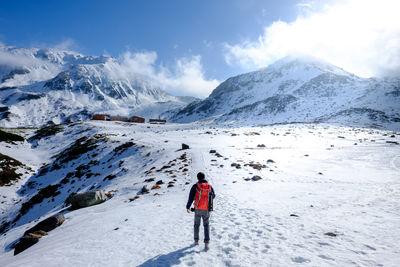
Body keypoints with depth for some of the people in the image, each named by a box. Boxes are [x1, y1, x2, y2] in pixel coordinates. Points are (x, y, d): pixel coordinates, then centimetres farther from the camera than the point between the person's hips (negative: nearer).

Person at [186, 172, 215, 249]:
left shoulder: (195, 186, -10)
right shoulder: (209, 186, 0)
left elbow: (191, 198, -10)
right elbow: (213, 196, 16)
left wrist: (188, 207, 3)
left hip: (198, 209, -1)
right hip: (206, 210, 1)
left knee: (197, 224, 21)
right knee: (206, 225, 15)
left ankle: (196, 241, 31)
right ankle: (206, 242, 3)